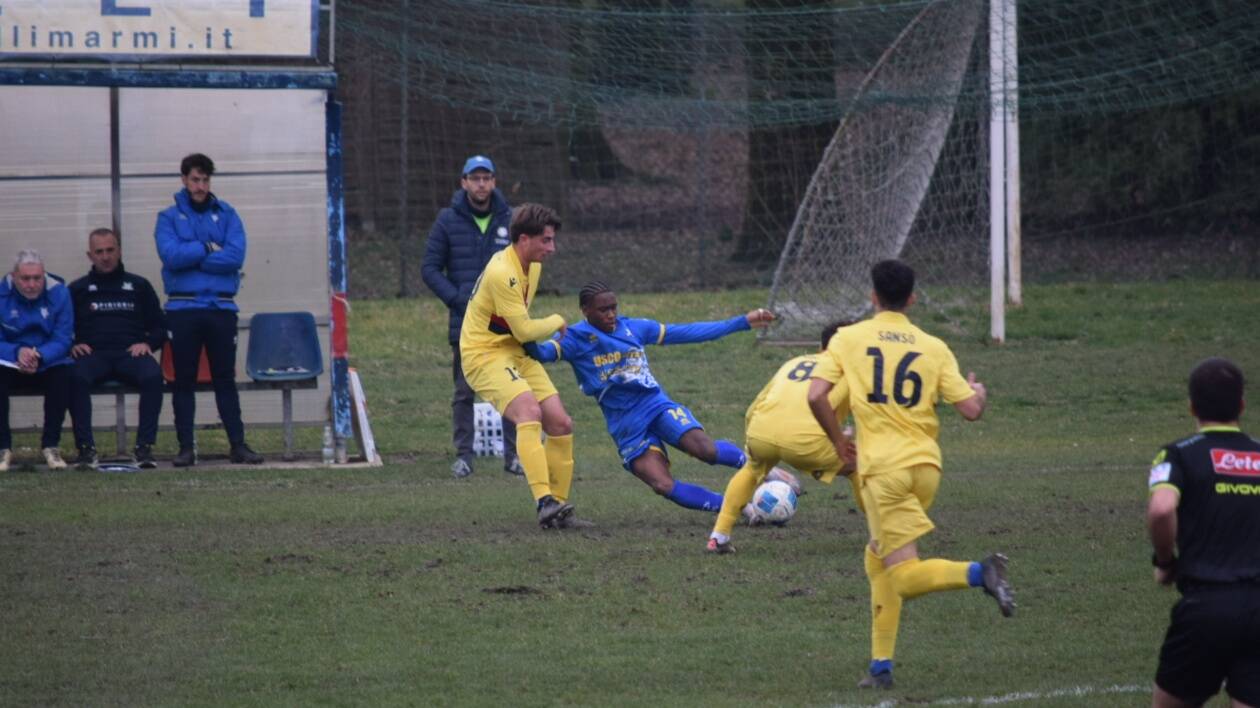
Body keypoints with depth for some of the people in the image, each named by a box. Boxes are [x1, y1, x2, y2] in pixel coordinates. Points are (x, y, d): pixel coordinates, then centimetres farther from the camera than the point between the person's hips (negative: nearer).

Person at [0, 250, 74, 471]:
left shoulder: (58, 293, -7)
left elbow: (63, 341, -10)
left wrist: (38, 357, -29)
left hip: (47, 364, 0)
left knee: (63, 373, -33)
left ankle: (51, 445, -20)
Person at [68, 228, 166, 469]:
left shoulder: (139, 286, 22)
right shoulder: (77, 290, 21)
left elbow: (159, 327, 19)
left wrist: (148, 343, -2)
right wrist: (72, 346, -8)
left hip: (131, 352, 0)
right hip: (93, 354, 0)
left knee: (152, 375, -35)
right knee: (77, 376, -37)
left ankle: (145, 447, -34)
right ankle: (85, 448, -35)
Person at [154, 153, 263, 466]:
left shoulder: (226, 214, 8)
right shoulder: (169, 218, 5)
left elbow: (235, 256, -7)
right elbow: (171, 255, -13)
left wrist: (191, 258, -9)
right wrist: (209, 249, -8)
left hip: (221, 308, 1)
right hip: (183, 308, -1)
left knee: (226, 378, 4)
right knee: (184, 380, 2)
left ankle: (238, 444, 5)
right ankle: (186, 447, 5)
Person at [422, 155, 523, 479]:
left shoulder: (510, 220, 4)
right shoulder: (448, 221, 1)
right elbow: (430, 268, 2)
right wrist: (459, 300, -9)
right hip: (465, 324, -1)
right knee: (463, 392, 1)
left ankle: (513, 454, 7)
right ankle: (463, 455, 7)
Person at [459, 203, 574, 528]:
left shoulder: (532, 264, 9)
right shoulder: (502, 272, -22)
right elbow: (524, 330, -18)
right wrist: (556, 322, -1)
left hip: (516, 353, 9)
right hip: (484, 354, -9)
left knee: (561, 424, -1)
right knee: (529, 411, -31)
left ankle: (556, 506, 7)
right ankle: (544, 501, -41)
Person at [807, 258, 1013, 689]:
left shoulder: (849, 339, 2)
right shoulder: (934, 348, 7)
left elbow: (816, 395, -8)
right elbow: (971, 409, 3)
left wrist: (838, 442, 9)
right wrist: (978, 392, 28)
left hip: (883, 466, -5)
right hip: (926, 464, 5)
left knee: (904, 576, -7)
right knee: (878, 560, 20)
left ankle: (979, 573, -34)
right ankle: (881, 666, 15)